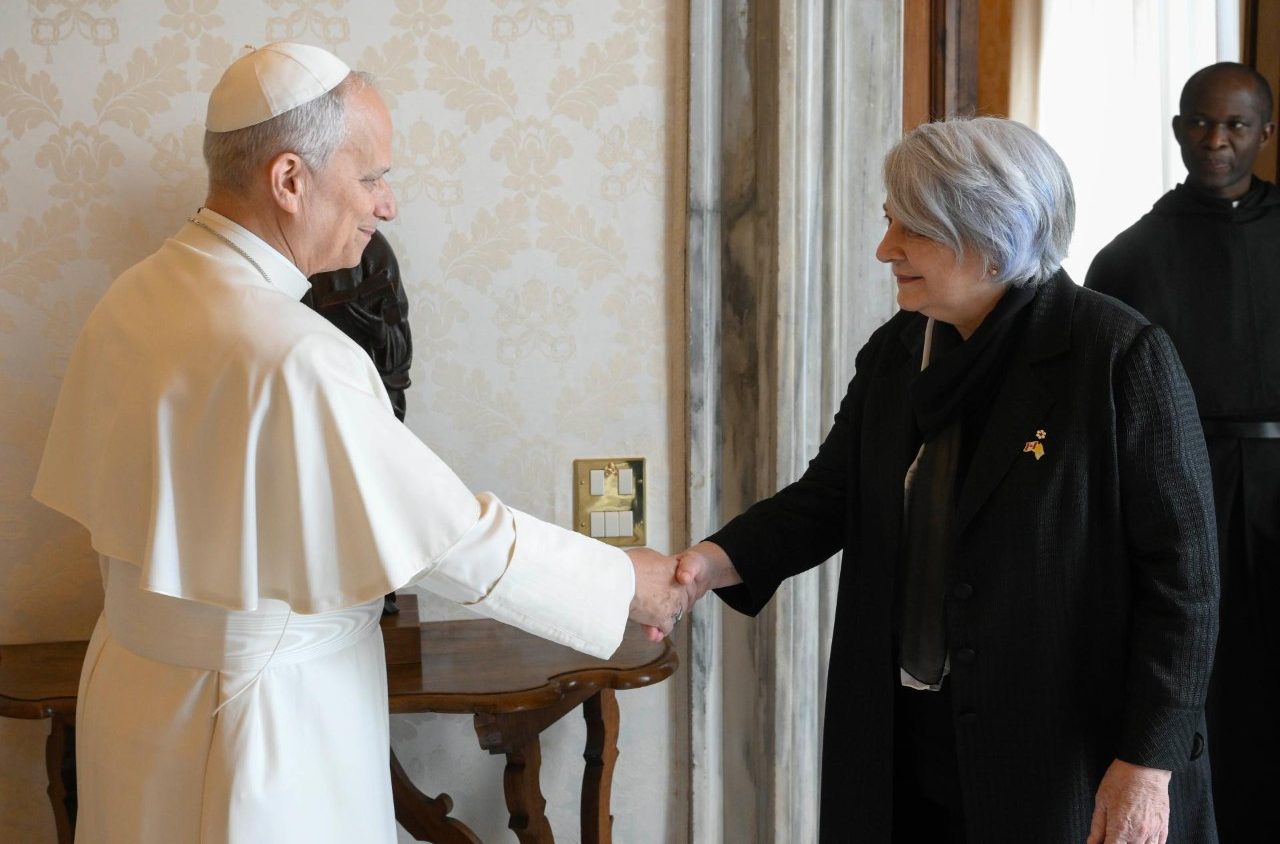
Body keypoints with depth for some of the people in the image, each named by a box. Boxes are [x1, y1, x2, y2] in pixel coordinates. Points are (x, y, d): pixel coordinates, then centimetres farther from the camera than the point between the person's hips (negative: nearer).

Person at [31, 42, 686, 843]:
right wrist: (626, 581, -8)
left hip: (139, 680, 8)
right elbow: (460, 544, -21)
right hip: (263, 725, -8)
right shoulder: (295, 359, -28)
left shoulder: (131, 298, -3)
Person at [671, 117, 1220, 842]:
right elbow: (829, 495, 9)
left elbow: (1182, 571, -13)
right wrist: (721, 560, -10)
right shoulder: (894, 354, 6)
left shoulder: (1123, 356, -14)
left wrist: (1149, 761, -16)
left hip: (1066, 751, -5)